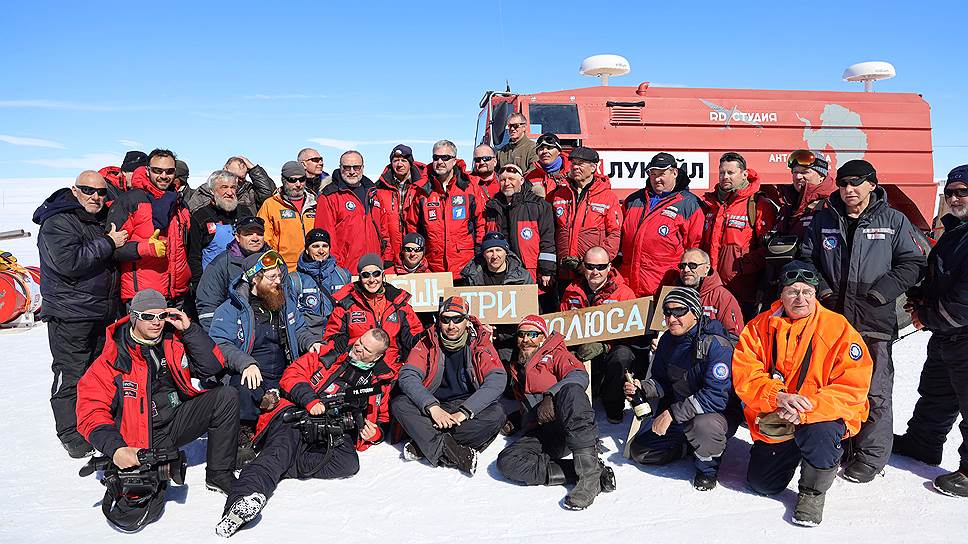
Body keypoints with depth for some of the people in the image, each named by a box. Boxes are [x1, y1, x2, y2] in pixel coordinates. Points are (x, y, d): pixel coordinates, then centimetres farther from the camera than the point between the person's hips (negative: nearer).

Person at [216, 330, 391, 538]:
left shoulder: (373, 382, 21)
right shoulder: (330, 353, 16)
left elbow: (366, 427, 23)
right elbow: (292, 375, 7)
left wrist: (368, 435, -2)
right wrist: (309, 399, -11)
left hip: (328, 435, 2)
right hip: (296, 413, -1)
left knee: (350, 463, -30)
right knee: (280, 452, -33)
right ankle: (245, 497, -54)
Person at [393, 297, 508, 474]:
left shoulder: (481, 343, -2)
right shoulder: (428, 343, 1)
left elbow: (497, 380, -16)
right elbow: (407, 376, -11)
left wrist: (463, 412, -25)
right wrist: (433, 407, -27)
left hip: (469, 412, -1)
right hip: (433, 410, 1)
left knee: (496, 414, -31)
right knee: (399, 403, -24)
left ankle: (423, 445, -27)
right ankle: (455, 453, -36)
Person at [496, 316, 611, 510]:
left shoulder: (555, 354, 12)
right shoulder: (515, 367, 29)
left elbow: (580, 376, -7)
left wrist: (550, 395, -23)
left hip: (571, 428, -4)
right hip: (539, 434, 4)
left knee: (570, 390, -36)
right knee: (507, 461, -25)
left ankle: (590, 472, -40)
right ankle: (576, 472, -25)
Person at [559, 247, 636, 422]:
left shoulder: (623, 292, 1)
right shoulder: (572, 291, 11)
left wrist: (604, 346, -22)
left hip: (610, 352, -2)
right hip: (578, 352, 2)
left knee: (622, 355, -34)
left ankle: (613, 405, -9)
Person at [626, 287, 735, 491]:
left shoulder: (716, 344, -25)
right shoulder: (667, 340, -1)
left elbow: (716, 396, -32)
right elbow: (661, 382, 8)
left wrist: (672, 413, -32)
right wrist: (642, 387, -15)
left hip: (720, 415, -7)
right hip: (678, 419, 7)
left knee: (703, 426, -41)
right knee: (639, 451, 3)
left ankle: (708, 467, -7)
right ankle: (694, 445, 19)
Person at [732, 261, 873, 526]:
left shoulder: (838, 327, -13)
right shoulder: (760, 326, -5)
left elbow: (853, 387, -19)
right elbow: (744, 374, -12)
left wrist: (805, 410, -31)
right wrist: (777, 397, -31)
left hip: (823, 416, -3)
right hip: (774, 422, 3)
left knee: (818, 432, -37)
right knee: (761, 484, 4)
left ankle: (813, 491, -5)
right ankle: (791, 454, 38)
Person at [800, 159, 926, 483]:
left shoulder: (893, 221, 3)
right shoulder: (824, 219, 10)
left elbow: (912, 263, 2)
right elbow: (806, 258, 14)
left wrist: (880, 292, -9)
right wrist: (822, 290, 0)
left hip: (874, 321, -3)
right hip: (830, 317, 3)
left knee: (874, 392, -1)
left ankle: (871, 456, 13)